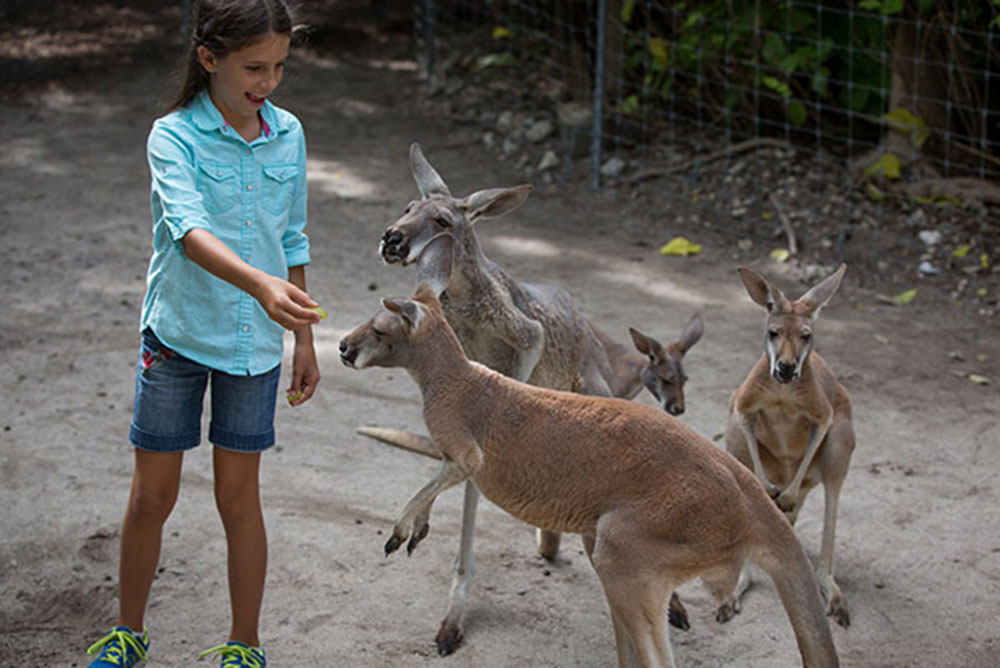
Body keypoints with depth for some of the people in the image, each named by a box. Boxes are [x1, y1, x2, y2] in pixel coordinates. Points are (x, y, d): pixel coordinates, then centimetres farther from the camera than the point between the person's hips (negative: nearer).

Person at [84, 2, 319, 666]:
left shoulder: (288, 134, -1)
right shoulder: (174, 137, -15)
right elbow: (188, 229, -32)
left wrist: (304, 340, 11)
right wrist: (260, 284, -49)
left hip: (254, 341, 2)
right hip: (177, 335, -2)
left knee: (239, 497, 9)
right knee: (152, 496, 9)